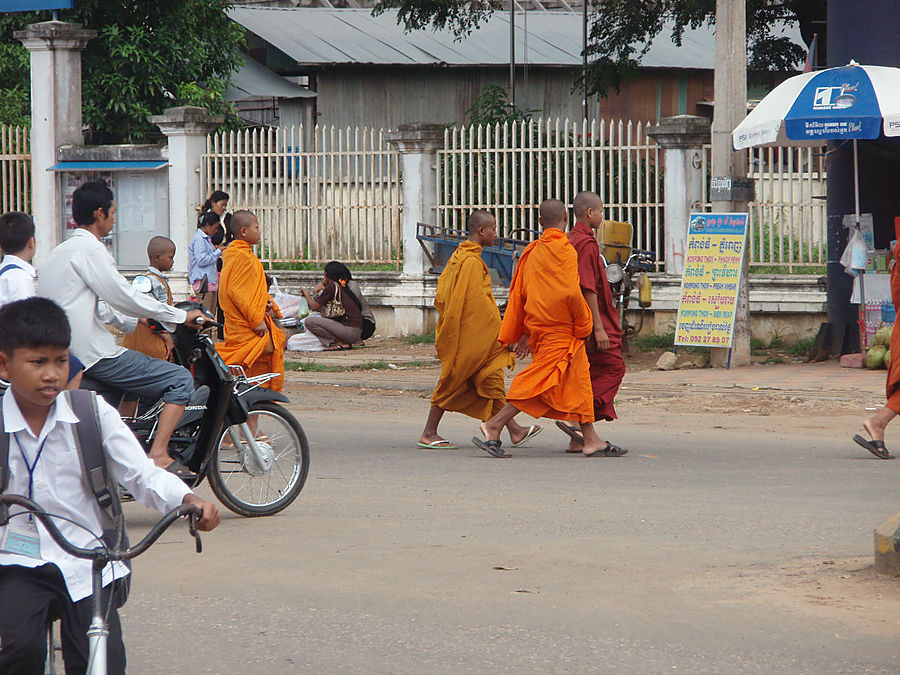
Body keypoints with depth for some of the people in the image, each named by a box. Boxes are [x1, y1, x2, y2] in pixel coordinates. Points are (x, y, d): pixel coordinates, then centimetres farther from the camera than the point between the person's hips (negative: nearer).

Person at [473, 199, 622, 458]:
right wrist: (583, 325, -8)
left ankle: (591, 440, 12)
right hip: (561, 330, -9)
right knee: (541, 382, -8)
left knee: (578, 384, 11)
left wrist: (523, 332, 19)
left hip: (539, 328, 9)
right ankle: (493, 427, -11)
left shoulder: (532, 252, 12)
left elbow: (519, 294, 14)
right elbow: (570, 293, -21)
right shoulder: (564, 250, -13)